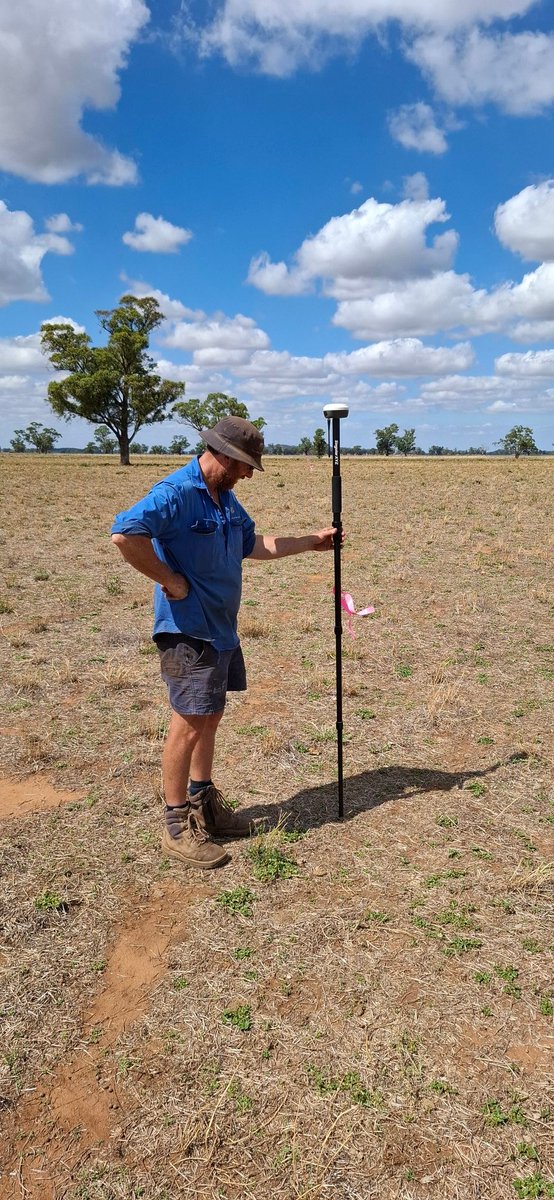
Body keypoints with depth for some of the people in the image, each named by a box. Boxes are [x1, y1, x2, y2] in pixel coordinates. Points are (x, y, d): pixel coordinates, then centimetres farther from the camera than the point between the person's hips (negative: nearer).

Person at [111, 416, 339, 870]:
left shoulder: (226, 497, 11)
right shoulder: (176, 493, -19)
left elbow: (254, 544, 23)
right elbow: (125, 533, -32)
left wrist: (310, 542, 20)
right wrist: (169, 580, -24)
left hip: (221, 628, 9)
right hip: (188, 631, -9)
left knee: (210, 717, 17)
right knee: (189, 723, -3)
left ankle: (204, 803, 32)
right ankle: (178, 827, 10)